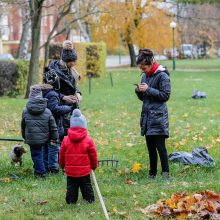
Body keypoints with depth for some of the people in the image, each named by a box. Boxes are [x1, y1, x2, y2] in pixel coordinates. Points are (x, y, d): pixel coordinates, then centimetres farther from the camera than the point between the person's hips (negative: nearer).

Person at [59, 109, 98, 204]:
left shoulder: (66, 140, -5)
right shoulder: (88, 140, -9)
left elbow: (61, 155, 4)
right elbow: (93, 155, -1)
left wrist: (62, 165, 21)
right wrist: (94, 166, 16)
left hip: (70, 171, 1)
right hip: (84, 171, -1)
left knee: (71, 187, 11)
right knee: (86, 186, 13)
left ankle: (71, 200, 14)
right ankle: (89, 199, 20)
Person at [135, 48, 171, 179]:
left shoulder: (162, 75, -9)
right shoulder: (145, 76, 12)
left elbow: (165, 95, -13)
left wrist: (148, 90, -17)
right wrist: (139, 91, -4)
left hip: (158, 117, -7)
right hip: (147, 116, 7)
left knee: (160, 146, -8)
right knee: (151, 147, 11)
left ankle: (165, 174, -4)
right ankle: (152, 174, 17)